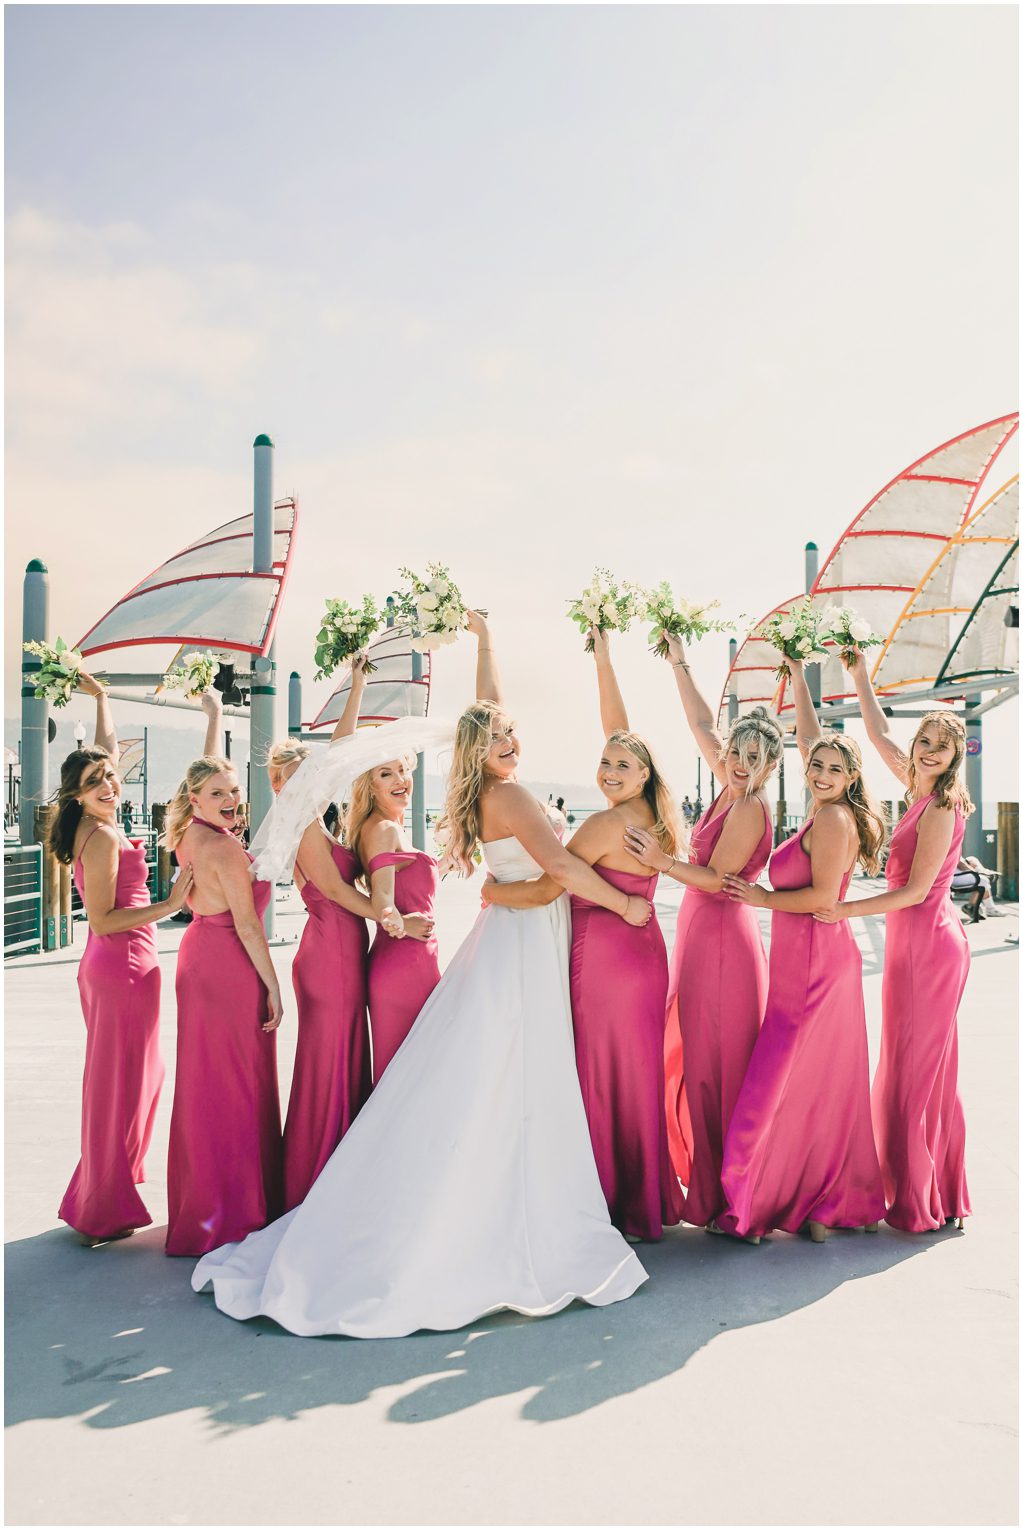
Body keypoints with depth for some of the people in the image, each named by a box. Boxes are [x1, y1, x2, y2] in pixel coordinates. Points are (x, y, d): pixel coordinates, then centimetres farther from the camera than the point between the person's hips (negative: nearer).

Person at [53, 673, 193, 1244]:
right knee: (121, 1080, -1)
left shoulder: (96, 827, 7)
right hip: (125, 965, -10)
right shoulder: (103, 838, -18)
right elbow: (102, 920, -22)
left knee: (136, 1073, 21)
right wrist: (169, 905, -24)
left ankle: (111, 1184, 33)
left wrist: (101, 695, 32)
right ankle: (103, 1214, 10)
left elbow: (109, 746, 23)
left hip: (108, 965, 10)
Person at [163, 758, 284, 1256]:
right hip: (231, 967, -10)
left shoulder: (188, 835, 6)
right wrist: (273, 986, -14)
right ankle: (236, 1210, 8)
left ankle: (201, 1205, 27)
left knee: (205, 1078, 16)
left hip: (198, 961, 10)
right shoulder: (225, 848, -18)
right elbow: (247, 925, -19)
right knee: (239, 1083, -1)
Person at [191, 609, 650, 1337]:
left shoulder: (491, 791, 9)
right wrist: (627, 904, -13)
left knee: (473, 1088, 12)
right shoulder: (508, 795, -15)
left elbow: (486, 707, 21)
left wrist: (484, 640, 29)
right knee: (500, 1092, -6)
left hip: (517, 939, 9)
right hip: (524, 943, -9)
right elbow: (560, 863, -24)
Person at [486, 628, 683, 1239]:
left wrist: (493, 892, -1)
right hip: (645, 952, 8)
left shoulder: (607, 824, -17)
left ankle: (620, 1205, 12)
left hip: (603, 955, -8)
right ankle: (651, 1199, 25)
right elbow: (619, 730, 14)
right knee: (639, 1076, 15)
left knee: (604, 1079, 2)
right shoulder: (652, 815, 5)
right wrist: (604, 659, 20)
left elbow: (547, 888, -18)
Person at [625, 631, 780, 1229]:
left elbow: (718, 879, -19)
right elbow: (703, 724, 17)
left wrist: (662, 861, -22)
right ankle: (709, 1178, 28)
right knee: (695, 1061, 16)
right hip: (704, 938, 9)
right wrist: (680, 664, 20)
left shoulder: (750, 807, -15)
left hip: (723, 939, -9)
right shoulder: (733, 790, 8)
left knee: (717, 1067, -2)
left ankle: (726, 1196, 9)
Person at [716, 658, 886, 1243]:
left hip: (814, 964, -9)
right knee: (826, 1086, 13)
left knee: (778, 1085, -4)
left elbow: (823, 894, -21)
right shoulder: (831, 815, 12)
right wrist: (798, 679, 29)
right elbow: (811, 738, 24)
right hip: (816, 960, 9)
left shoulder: (833, 818, -13)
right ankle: (833, 1203, 21)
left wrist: (764, 898, -9)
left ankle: (751, 1209, 4)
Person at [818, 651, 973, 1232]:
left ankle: (917, 1203, 11)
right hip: (922, 942, 9)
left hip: (926, 944, -9)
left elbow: (916, 890, -18)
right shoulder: (924, 793, 9)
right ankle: (941, 1193, 25)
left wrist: (845, 909, -17)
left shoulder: (940, 808, -16)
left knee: (912, 1070, 0)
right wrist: (861, 678, 22)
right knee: (930, 1068, 14)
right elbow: (881, 736, 21)